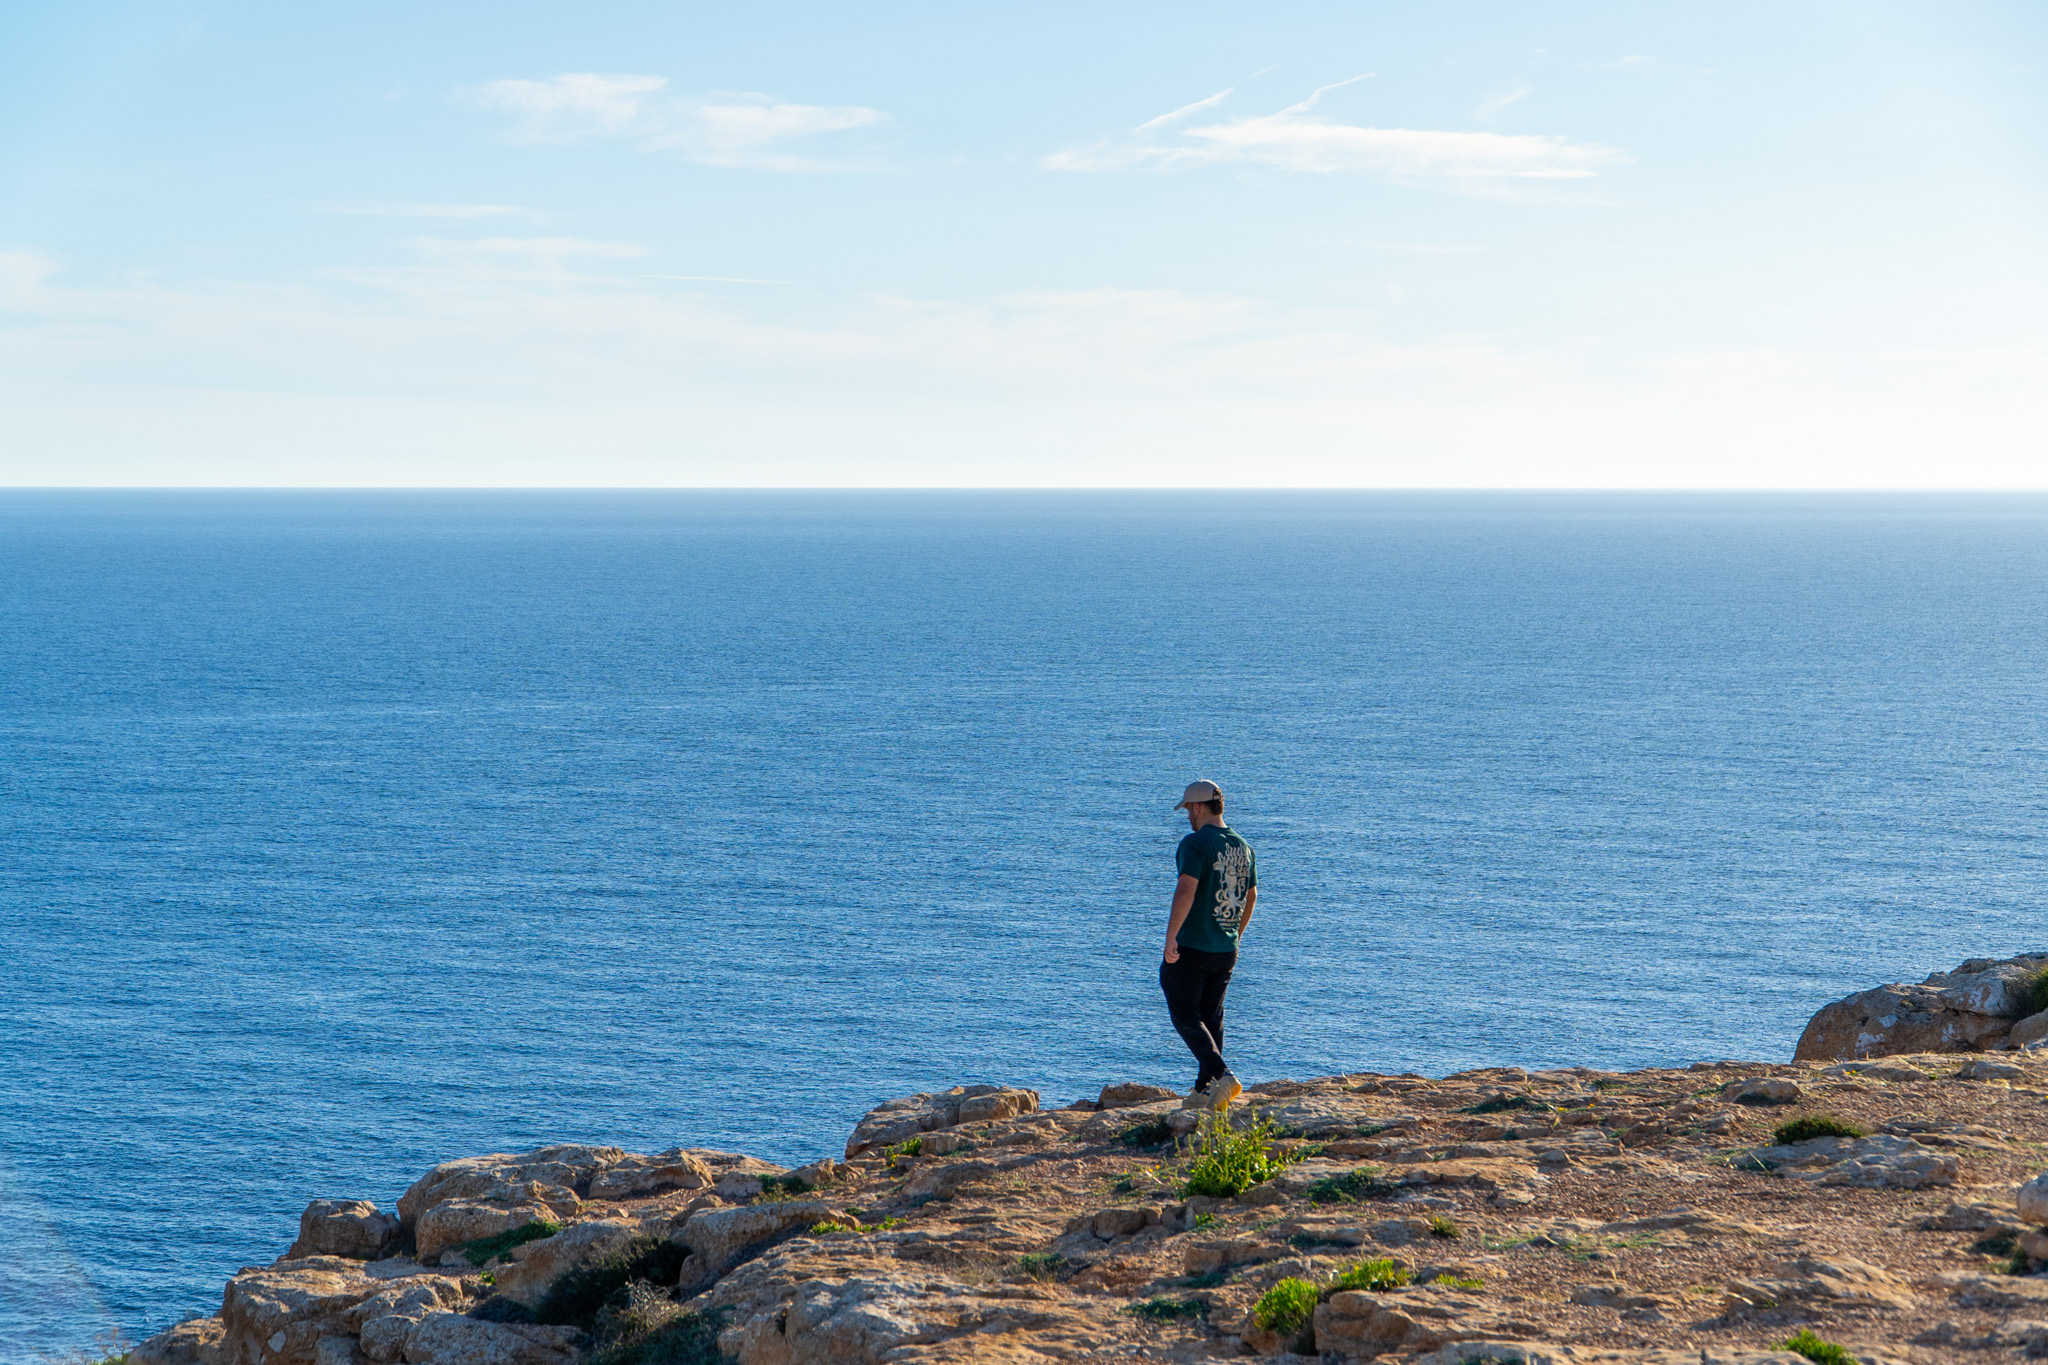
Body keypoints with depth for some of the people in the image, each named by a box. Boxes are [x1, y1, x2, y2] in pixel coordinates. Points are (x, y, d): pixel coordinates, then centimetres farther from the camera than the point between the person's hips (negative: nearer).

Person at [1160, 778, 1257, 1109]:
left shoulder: (1195, 843, -14)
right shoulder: (1243, 846, 11)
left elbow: (1186, 890, -26)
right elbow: (1251, 897, 19)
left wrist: (1171, 936, -25)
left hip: (1192, 948, -7)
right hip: (1227, 951, 7)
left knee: (1185, 1015, -1)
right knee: (1211, 1017, 15)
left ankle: (1221, 1076, -17)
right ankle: (1205, 1091, 17)